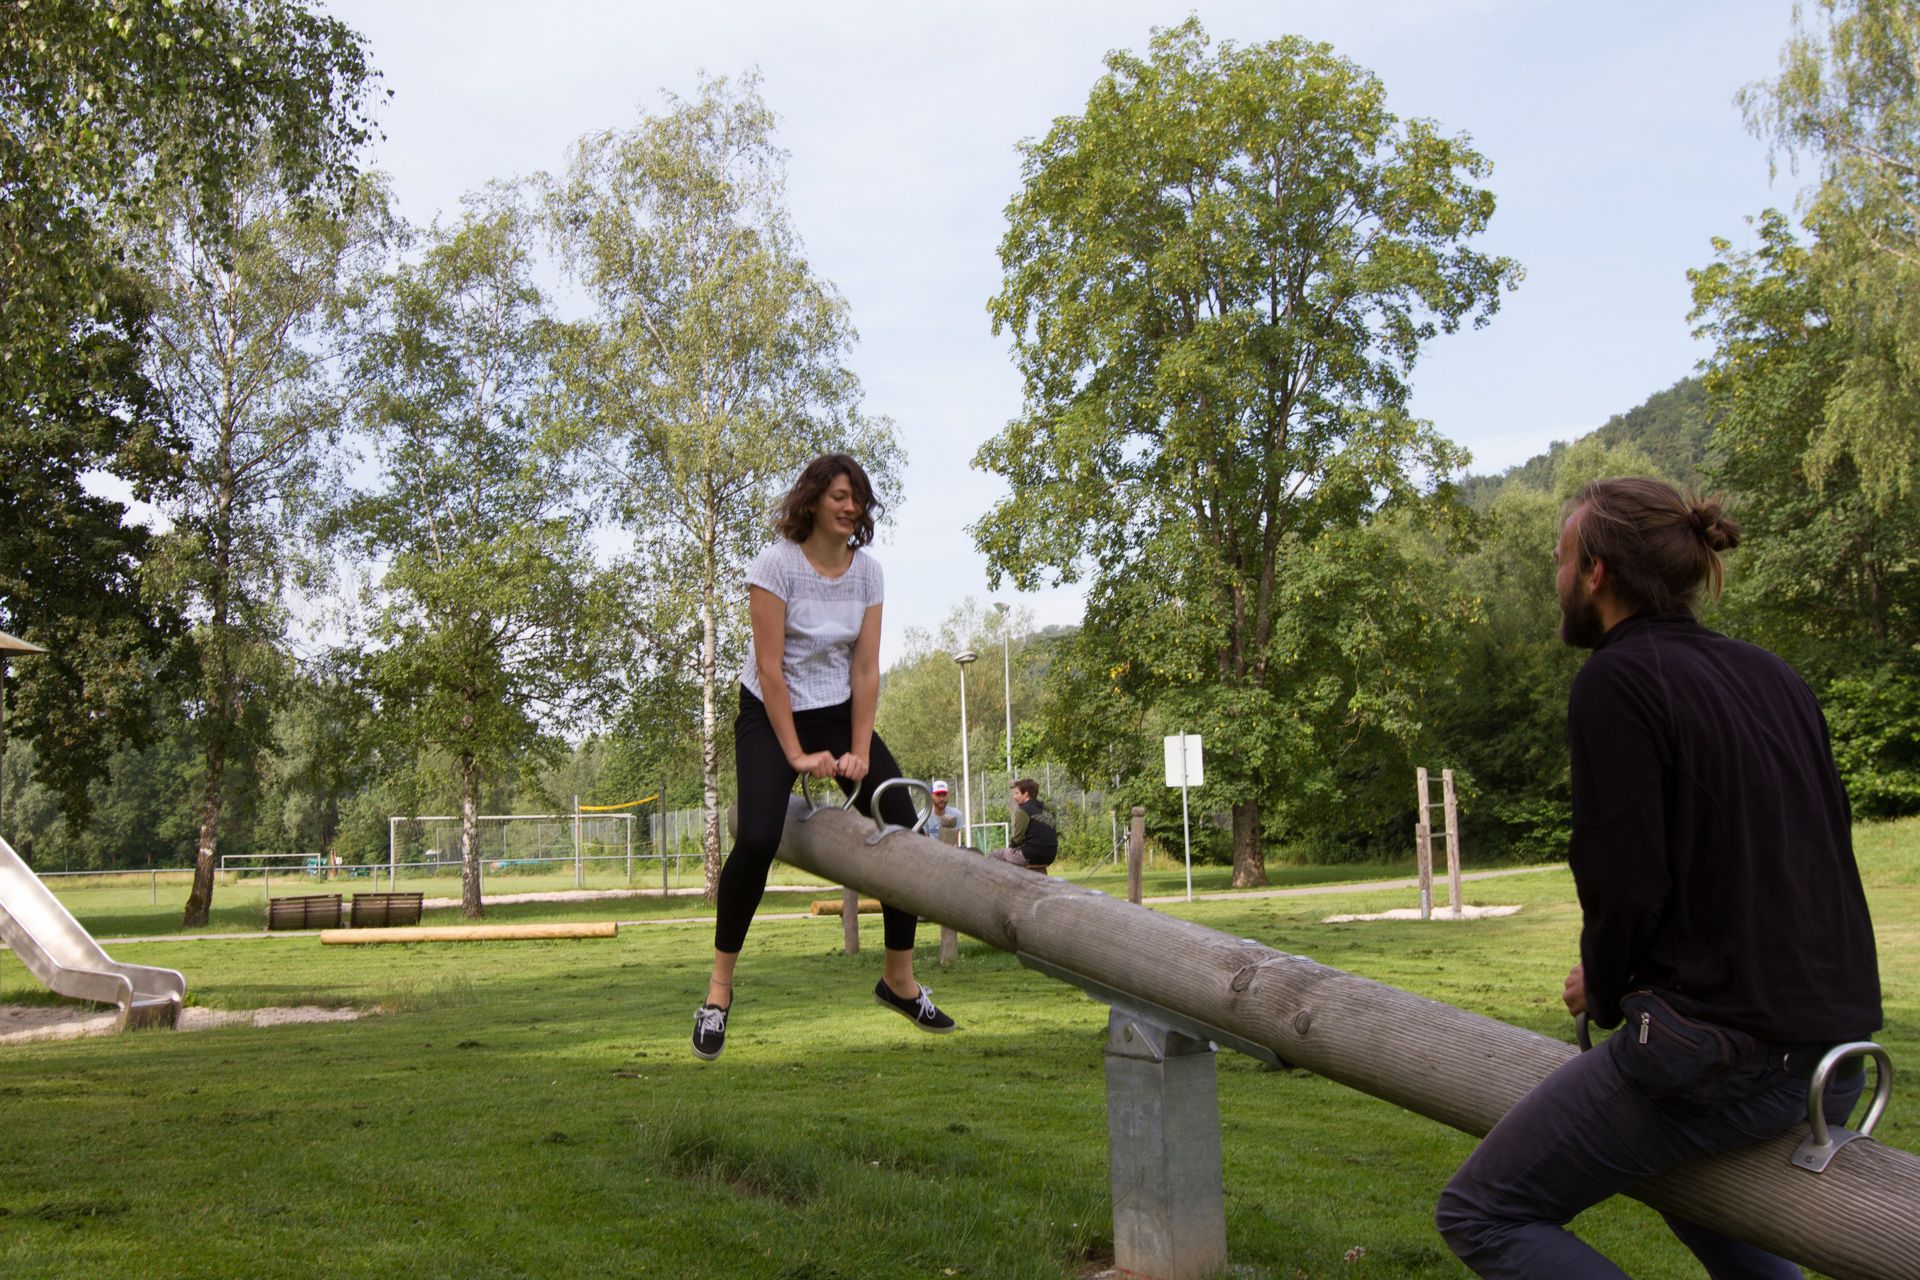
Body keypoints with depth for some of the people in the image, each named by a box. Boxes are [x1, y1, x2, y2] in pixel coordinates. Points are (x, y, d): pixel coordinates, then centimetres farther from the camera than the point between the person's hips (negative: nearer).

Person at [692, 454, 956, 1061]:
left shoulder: (867, 570, -1)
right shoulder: (776, 564, -15)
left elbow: (866, 669, -2)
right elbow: (769, 667, -17)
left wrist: (858, 752, -9)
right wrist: (797, 755, -18)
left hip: (841, 713, 5)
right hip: (771, 715, -5)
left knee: (906, 827, -4)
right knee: (757, 838, -25)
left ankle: (899, 980, 14)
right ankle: (719, 987, -8)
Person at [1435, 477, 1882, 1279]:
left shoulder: (1617, 681, -13)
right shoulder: (1769, 675, 10)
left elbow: (1628, 884, -18)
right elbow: (1825, 844, 14)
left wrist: (1605, 993, 2)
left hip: (1719, 1054, -9)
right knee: (1669, 1155, 37)